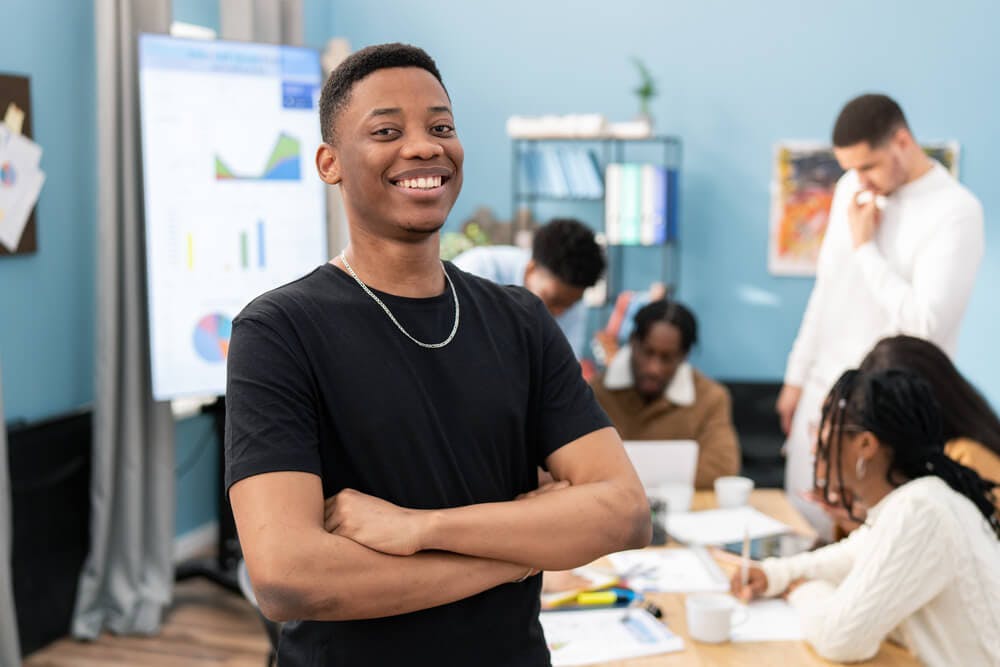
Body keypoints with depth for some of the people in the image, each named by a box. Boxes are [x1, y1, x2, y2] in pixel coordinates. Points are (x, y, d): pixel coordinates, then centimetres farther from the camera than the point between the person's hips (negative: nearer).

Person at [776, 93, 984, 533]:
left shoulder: (956, 212, -17)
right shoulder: (851, 188, 5)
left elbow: (927, 325, -24)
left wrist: (865, 247, -18)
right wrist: (798, 375, 15)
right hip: (821, 395, 6)